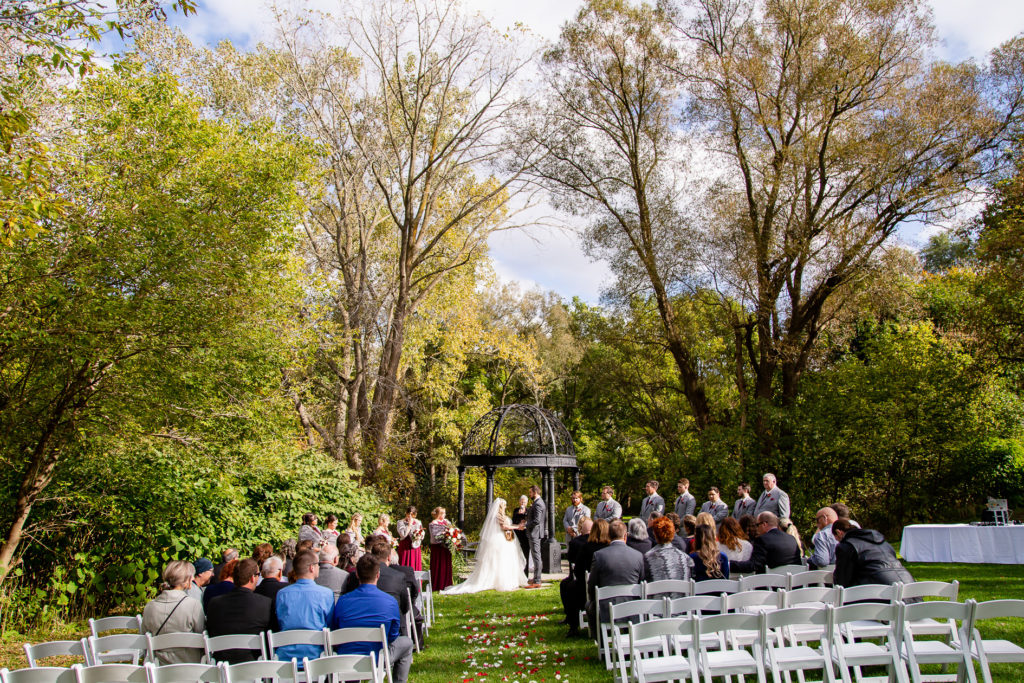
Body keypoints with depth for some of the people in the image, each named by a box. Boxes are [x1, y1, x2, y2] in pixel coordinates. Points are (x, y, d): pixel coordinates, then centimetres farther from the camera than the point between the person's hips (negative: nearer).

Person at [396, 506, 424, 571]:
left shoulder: (418, 522, 10)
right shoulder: (401, 522, -1)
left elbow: (422, 536, 14)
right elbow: (403, 534, -16)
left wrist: (419, 535, -8)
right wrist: (409, 524, -12)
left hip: (415, 548, 3)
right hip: (405, 548, -3)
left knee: (416, 567, 1)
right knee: (404, 568, -6)